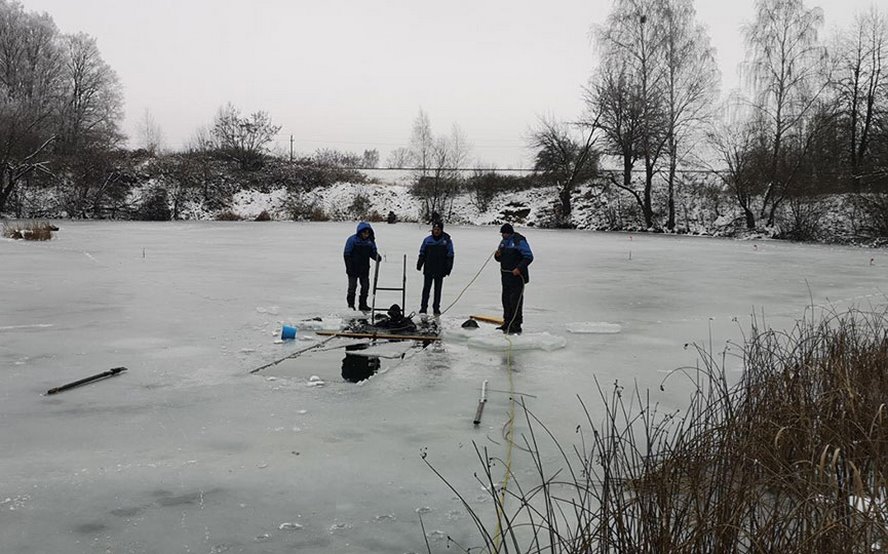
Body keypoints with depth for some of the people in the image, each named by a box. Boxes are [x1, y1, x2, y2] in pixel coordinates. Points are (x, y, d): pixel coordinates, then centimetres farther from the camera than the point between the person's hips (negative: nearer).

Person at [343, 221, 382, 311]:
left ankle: (363, 305, 16)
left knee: (365, 285, 5)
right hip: (353, 268, -4)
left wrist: (377, 257, -11)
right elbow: (347, 254, -6)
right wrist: (349, 267, -12)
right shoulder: (352, 240, -8)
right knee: (352, 285, -3)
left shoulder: (370, 241, 5)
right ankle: (351, 304, 11)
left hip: (364, 269, 4)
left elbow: (373, 252, 13)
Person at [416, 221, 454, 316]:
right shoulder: (427, 240, 3)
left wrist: (448, 268, -4)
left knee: (438, 289, 7)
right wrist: (419, 264, 2)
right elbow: (422, 253, 10)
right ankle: (423, 307, 5)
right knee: (426, 288, 2)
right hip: (428, 269, 1)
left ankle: (436, 308, 14)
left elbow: (450, 255, 2)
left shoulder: (447, 240, 0)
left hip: (440, 270, -1)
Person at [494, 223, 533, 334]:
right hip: (506, 275, 8)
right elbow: (500, 259, 21)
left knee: (515, 300, -9)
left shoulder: (519, 241, -11)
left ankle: (516, 326, -6)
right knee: (506, 299, 12)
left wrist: (519, 268, -21)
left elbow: (529, 257, -14)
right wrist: (497, 255, -2)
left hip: (517, 275, -8)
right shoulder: (504, 241, 13)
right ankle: (507, 323, 22)